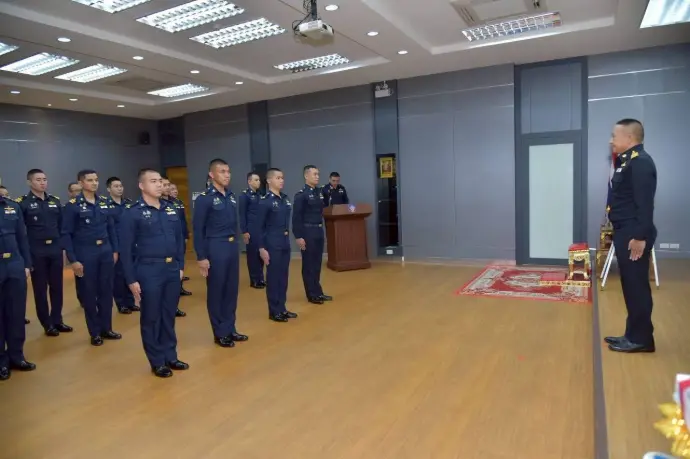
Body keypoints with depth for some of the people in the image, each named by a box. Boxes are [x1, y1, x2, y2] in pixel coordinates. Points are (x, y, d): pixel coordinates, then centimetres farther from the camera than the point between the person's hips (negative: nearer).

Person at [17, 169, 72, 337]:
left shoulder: (55, 201, 10)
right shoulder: (22, 203, -5)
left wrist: (62, 244, 8)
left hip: (55, 249, 4)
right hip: (36, 252, -4)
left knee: (57, 286, 10)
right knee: (40, 289, 7)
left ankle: (57, 320, 23)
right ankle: (47, 324, 17)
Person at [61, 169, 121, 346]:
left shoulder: (105, 202, 5)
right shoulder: (72, 205, -7)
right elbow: (66, 234, -8)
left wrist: (114, 250, 8)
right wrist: (73, 260, -11)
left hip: (105, 251, 4)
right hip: (85, 254, -4)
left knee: (106, 291, 11)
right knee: (89, 294, 7)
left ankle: (106, 328, 24)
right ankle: (95, 332, 19)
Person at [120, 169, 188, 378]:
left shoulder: (171, 209, 7)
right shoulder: (132, 212, -7)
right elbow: (126, 248, -8)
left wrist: (181, 265, 11)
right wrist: (131, 279, -9)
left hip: (172, 269, 5)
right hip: (149, 271, -5)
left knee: (169, 315, 15)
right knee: (151, 318, 8)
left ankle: (171, 356, 29)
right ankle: (157, 362, 21)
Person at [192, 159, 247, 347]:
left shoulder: (231, 196, 8)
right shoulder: (204, 199, -10)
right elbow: (198, 229, -10)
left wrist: (235, 244, 9)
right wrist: (201, 257, -12)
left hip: (232, 247, 6)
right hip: (215, 248, -6)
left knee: (232, 289, 13)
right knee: (216, 291, 6)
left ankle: (230, 329, 27)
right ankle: (220, 333, 18)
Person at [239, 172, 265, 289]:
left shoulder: (259, 195, 11)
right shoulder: (244, 195, -6)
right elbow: (242, 215, -8)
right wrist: (244, 231, -12)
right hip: (251, 230, -6)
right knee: (252, 255, 3)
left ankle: (260, 278, 19)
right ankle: (254, 280, 12)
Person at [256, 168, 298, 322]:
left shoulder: (285, 198, 8)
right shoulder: (265, 201, -11)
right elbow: (259, 226, -11)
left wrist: (287, 238, 11)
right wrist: (261, 248, -14)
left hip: (285, 242, 7)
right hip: (272, 243, -7)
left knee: (284, 275, 13)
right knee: (273, 277, 3)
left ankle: (282, 308, 25)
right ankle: (274, 311, 15)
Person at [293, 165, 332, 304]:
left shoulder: (319, 192, 11)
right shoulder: (301, 195, -11)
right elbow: (296, 217, -13)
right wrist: (298, 237, -17)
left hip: (319, 231, 7)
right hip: (307, 232, -7)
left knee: (317, 263, 14)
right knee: (309, 264, 3)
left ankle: (318, 292, 25)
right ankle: (312, 294, 13)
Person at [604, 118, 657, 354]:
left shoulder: (641, 162, -15)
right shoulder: (628, 161, 16)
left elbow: (645, 204, -22)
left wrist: (640, 236, -24)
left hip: (634, 235, -10)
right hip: (625, 232, 10)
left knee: (637, 286, -3)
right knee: (631, 285, 14)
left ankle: (641, 339, 7)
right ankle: (633, 334, 23)